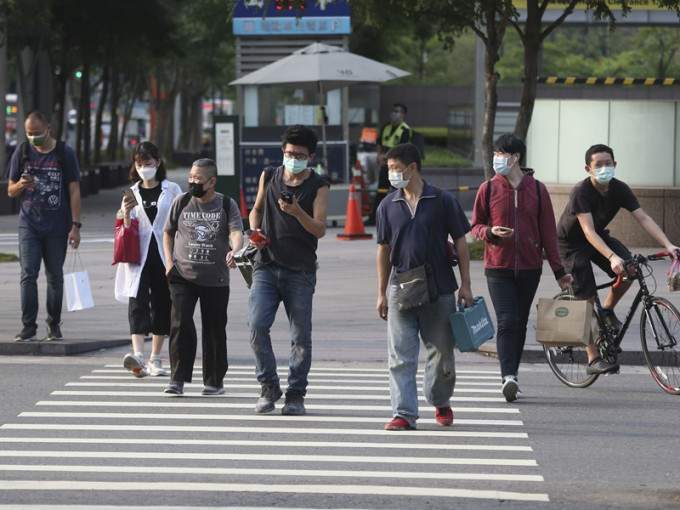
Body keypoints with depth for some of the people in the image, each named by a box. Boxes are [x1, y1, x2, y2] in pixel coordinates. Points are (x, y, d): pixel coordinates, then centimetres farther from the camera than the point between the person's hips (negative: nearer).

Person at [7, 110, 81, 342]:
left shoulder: (65, 153, 0)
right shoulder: (22, 153, 6)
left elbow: (74, 191, 0)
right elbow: (10, 191, 12)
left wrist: (75, 225, -7)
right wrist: (21, 185, -13)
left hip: (57, 227, -1)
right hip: (29, 224, 1)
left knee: (55, 277, 5)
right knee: (28, 274, -10)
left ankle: (54, 325, 17)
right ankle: (28, 326, -9)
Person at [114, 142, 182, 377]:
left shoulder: (172, 190, 5)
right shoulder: (132, 193, 11)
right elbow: (126, 231, 11)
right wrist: (126, 213, -9)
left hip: (165, 256, 0)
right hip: (139, 257, 0)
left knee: (162, 306, 5)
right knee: (137, 304, -16)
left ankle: (155, 359, 17)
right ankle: (138, 355, -31)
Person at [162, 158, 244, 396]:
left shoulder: (227, 205, 1)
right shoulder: (182, 202, 6)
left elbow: (236, 232, -13)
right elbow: (168, 232, 16)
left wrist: (234, 251, -35)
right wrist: (169, 261, 3)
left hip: (215, 279, 0)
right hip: (182, 276, 1)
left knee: (215, 330, 6)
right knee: (180, 323, -14)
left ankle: (214, 380, 19)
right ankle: (177, 379, -11)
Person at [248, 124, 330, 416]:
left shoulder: (318, 186, 0)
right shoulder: (269, 177, 10)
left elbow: (320, 229, -8)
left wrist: (298, 212, -25)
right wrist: (255, 231, 4)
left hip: (300, 271, -2)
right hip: (266, 265, 2)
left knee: (301, 335, -1)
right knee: (257, 325, -12)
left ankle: (295, 394, 10)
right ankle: (269, 386, 2)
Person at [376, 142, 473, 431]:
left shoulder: (443, 201, -1)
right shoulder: (388, 206, 6)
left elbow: (460, 243, 3)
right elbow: (384, 250, 11)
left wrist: (466, 284, -2)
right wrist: (382, 293, 9)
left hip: (439, 289, -1)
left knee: (441, 353, 9)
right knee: (401, 356, -6)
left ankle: (441, 403, 32)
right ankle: (404, 414, -6)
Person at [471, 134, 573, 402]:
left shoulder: (537, 189, 3)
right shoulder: (488, 189, 1)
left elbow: (548, 231, 6)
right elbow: (475, 225, 9)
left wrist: (558, 270, 4)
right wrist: (490, 232, -15)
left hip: (529, 269, 2)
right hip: (498, 269, -2)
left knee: (520, 324, 8)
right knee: (506, 322, -13)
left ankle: (511, 377, 18)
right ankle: (508, 377, -20)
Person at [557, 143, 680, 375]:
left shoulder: (619, 189, -13)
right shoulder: (581, 192, -29)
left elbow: (643, 218, -18)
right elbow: (588, 231, -37)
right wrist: (611, 257, -51)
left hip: (598, 237, 5)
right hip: (572, 244, -5)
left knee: (629, 270, -22)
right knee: (588, 299, -12)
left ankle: (608, 310, 6)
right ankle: (593, 360, -5)